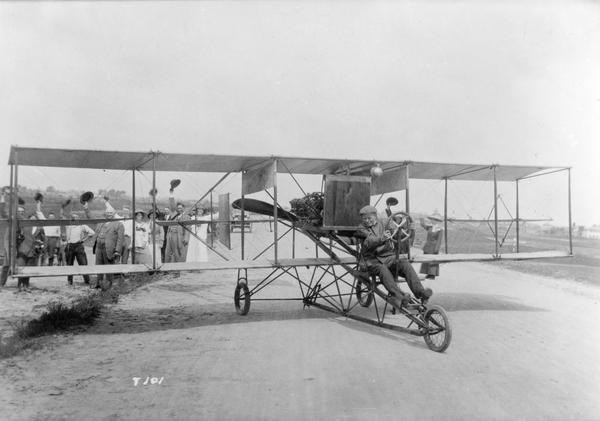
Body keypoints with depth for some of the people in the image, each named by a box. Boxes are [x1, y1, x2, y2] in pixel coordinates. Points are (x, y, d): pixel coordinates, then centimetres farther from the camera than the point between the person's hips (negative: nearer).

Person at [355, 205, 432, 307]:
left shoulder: (382, 224, 18)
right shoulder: (361, 229, 5)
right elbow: (368, 243, -12)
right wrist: (382, 238, -30)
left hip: (389, 257, 4)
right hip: (373, 260, -4)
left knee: (405, 264, -22)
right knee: (383, 269, -35)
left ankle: (420, 292, -32)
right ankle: (398, 296, -49)